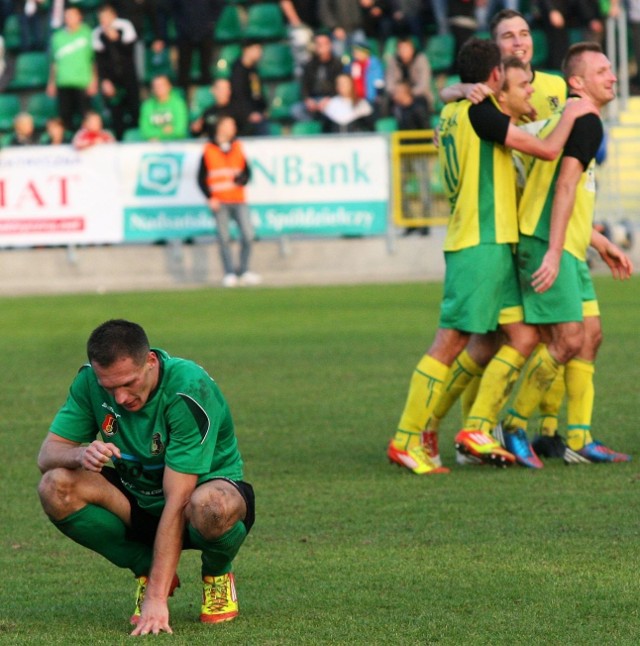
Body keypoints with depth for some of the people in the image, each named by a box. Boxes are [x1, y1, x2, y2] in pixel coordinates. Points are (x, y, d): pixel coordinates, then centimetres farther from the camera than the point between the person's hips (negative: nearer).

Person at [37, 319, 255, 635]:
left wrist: (156, 597, -37)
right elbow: (48, 453, -11)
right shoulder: (90, 381, -14)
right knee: (55, 487, -23)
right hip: (138, 499, 5)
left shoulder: (190, 392, -30)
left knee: (211, 506, -42)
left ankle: (217, 574, -4)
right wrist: (81, 454, -37)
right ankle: (145, 570, 0)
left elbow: (177, 502, -33)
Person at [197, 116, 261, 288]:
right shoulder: (209, 151, 3)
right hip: (220, 202, -3)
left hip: (239, 201, 3)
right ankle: (229, 274, 2)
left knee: (248, 235, -7)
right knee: (224, 238, -4)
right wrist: (210, 198, -7)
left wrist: (242, 178, -8)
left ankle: (243, 271, 6)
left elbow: (247, 172, 16)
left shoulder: (238, 148, 14)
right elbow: (201, 178, 4)